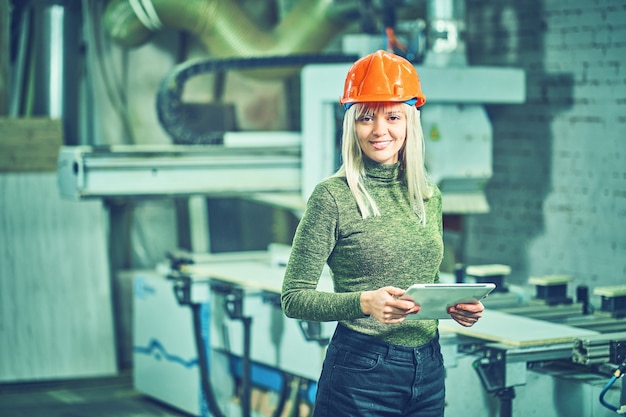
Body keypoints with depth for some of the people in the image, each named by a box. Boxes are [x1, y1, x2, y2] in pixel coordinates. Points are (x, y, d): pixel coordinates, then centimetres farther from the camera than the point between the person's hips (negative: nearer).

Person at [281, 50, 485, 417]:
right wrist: (364, 302, -25)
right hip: (361, 371, -5)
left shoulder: (430, 197, 8)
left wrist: (457, 306, -1)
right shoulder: (332, 196, -9)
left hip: (429, 370, 5)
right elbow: (294, 297, -10)